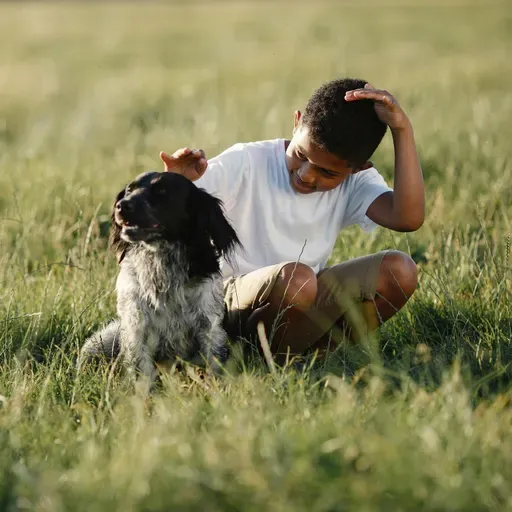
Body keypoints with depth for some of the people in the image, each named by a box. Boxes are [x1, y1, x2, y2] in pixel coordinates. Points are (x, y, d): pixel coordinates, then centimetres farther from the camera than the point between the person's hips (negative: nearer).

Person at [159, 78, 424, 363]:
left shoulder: (355, 184, -2)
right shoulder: (246, 164, -11)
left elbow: (409, 218, -23)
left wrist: (403, 130, -25)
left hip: (304, 306, 4)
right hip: (230, 302, -4)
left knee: (398, 271, -16)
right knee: (294, 278, -38)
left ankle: (317, 351, -12)